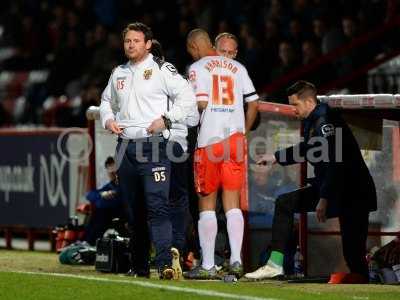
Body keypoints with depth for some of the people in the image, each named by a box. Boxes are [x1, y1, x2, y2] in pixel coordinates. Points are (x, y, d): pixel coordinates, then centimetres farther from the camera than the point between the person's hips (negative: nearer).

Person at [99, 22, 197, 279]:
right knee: (134, 209, 10)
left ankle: (165, 264, -23)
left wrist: (166, 119, -14)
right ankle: (139, 267, 17)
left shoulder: (162, 70, -2)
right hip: (126, 146, 6)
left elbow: (187, 97, -5)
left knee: (157, 205, -17)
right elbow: (107, 101, 31)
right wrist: (108, 120, 11)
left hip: (154, 145, -6)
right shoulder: (119, 74, 17)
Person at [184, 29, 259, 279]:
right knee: (232, 203, 7)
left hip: (210, 139, -4)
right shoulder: (237, 68, 12)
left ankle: (208, 265, 2)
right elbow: (253, 103, 10)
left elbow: (200, 103, -15)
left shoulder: (198, 68, -3)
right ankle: (236, 260, 0)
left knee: (207, 204, 3)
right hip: (235, 138, 4)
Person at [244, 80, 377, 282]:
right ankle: (275, 264, 12)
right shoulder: (312, 121, 10)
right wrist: (275, 158, 35)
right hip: (327, 186, 11)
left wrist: (324, 199, -34)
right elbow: (307, 150, 31)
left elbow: (334, 163, -30)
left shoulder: (325, 122, -21)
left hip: (353, 193, -11)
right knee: (284, 203, 12)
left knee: (353, 251, -14)